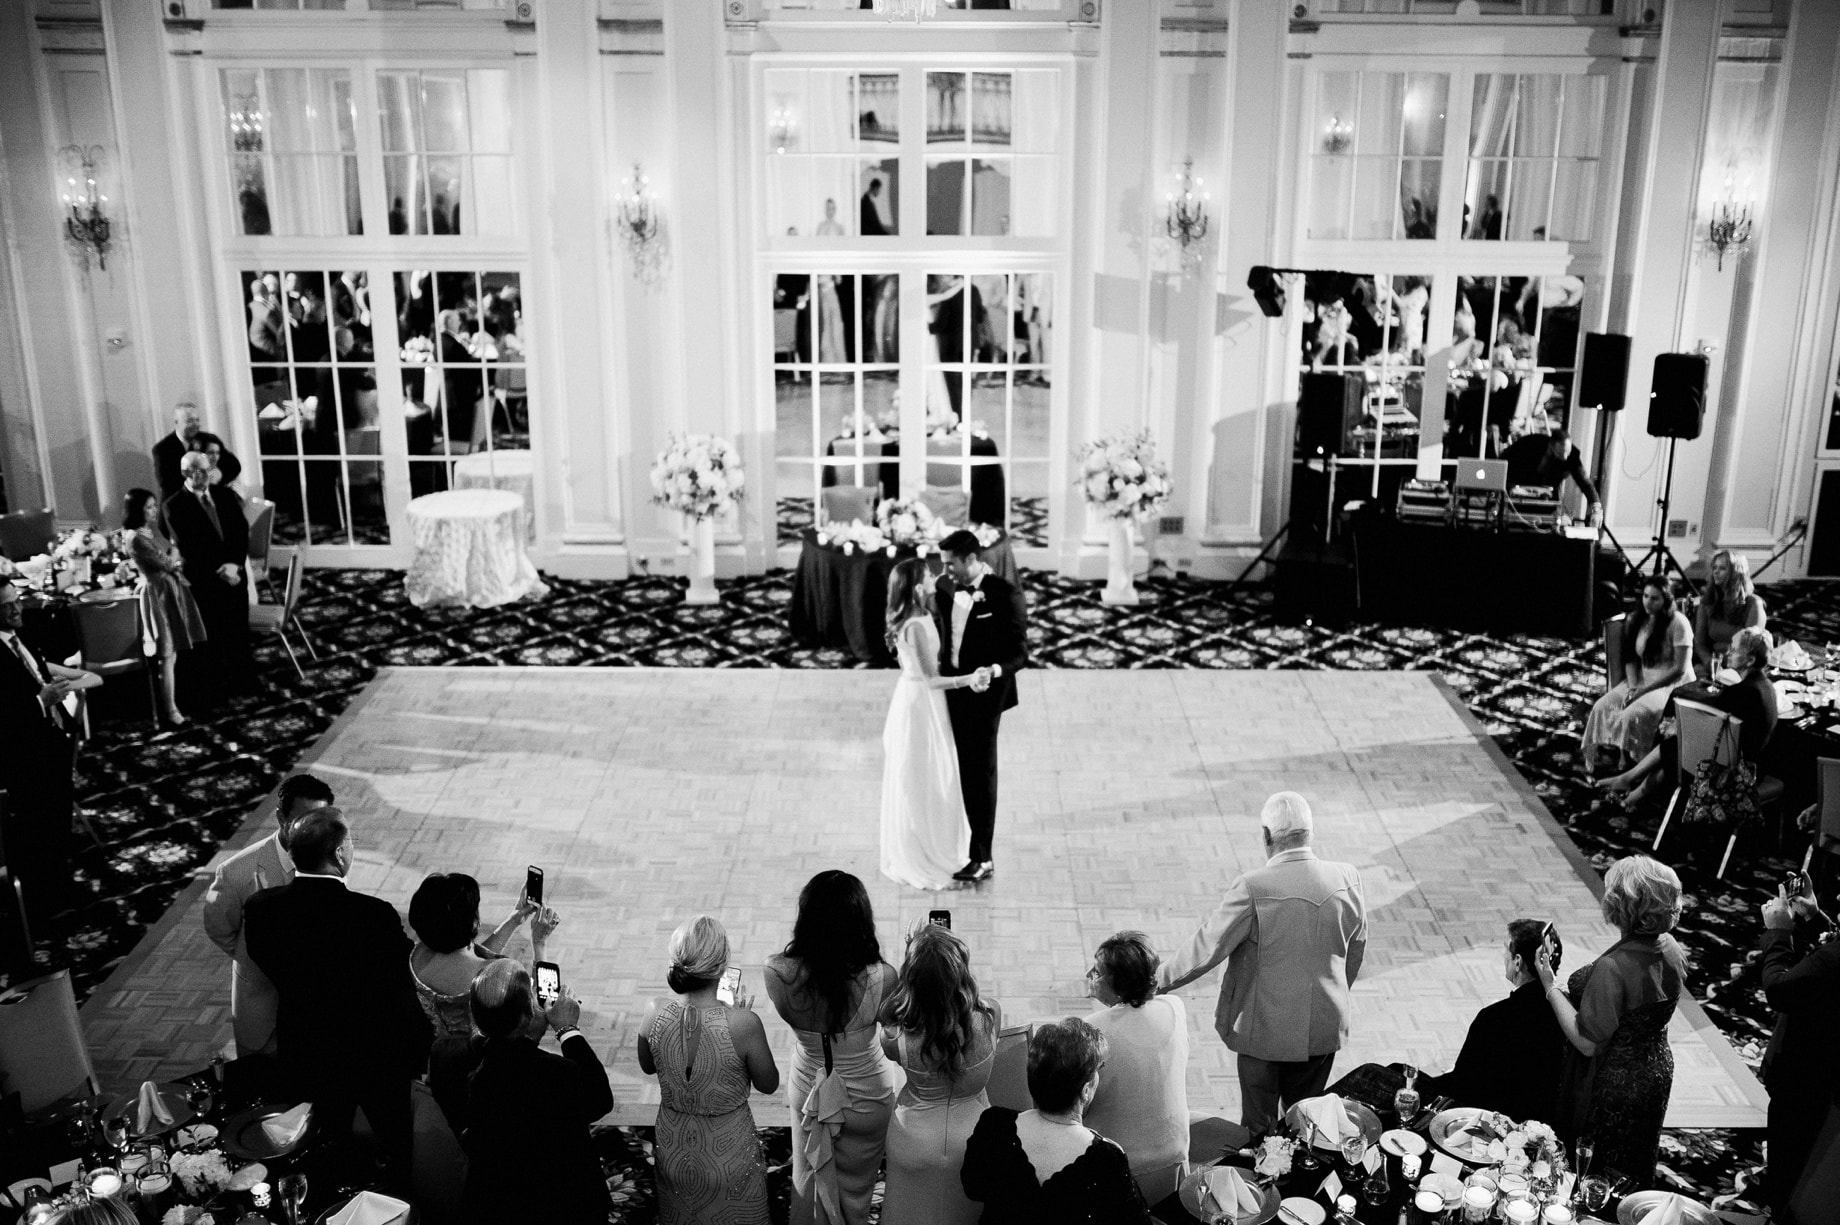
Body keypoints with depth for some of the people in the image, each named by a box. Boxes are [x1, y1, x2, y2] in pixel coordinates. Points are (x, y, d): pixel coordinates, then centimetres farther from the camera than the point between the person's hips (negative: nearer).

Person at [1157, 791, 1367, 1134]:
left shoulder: (1253, 888, -23)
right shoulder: (1346, 879, -8)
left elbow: (1205, 949, -17)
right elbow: (1357, 951, 6)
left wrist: (1157, 981, -4)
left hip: (1264, 1027, -4)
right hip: (1323, 1027, 4)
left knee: (1260, 1125, 14)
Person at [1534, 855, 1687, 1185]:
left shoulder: (1613, 967, -32)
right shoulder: (1670, 950, -7)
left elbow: (1588, 1043, -26)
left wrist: (1550, 987, -21)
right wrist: (1576, 992, 8)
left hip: (1612, 1087, -7)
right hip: (1657, 1073, 8)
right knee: (1635, 1174, 26)